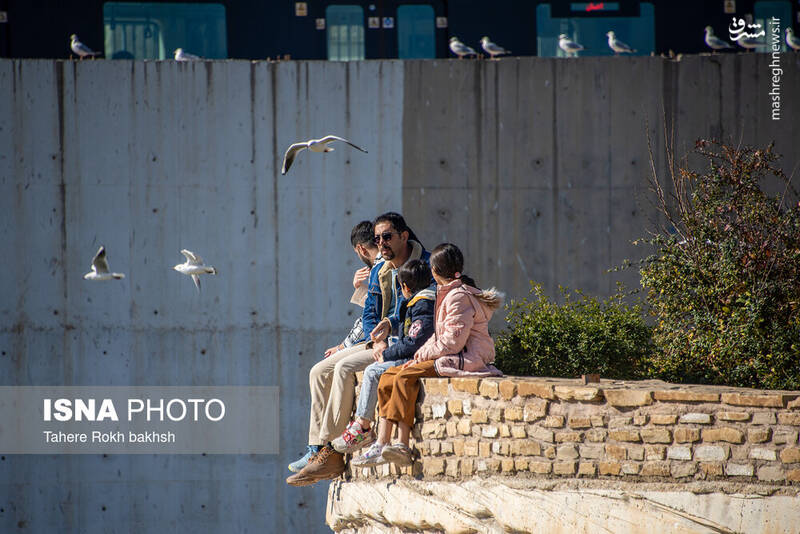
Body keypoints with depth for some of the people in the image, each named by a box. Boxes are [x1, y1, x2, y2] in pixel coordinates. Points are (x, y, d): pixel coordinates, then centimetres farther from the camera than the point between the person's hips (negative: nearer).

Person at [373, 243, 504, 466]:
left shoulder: (459, 297, -15)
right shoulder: (448, 294, 18)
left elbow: (452, 342, -20)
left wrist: (423, 354, -9)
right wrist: (422, 354, 5)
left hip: (465, 359, -10)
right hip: (451, 358, 10)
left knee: (406, 377, -26)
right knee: (388, 377, 0)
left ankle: (402, 446, -28)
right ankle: (381, 444, -9)